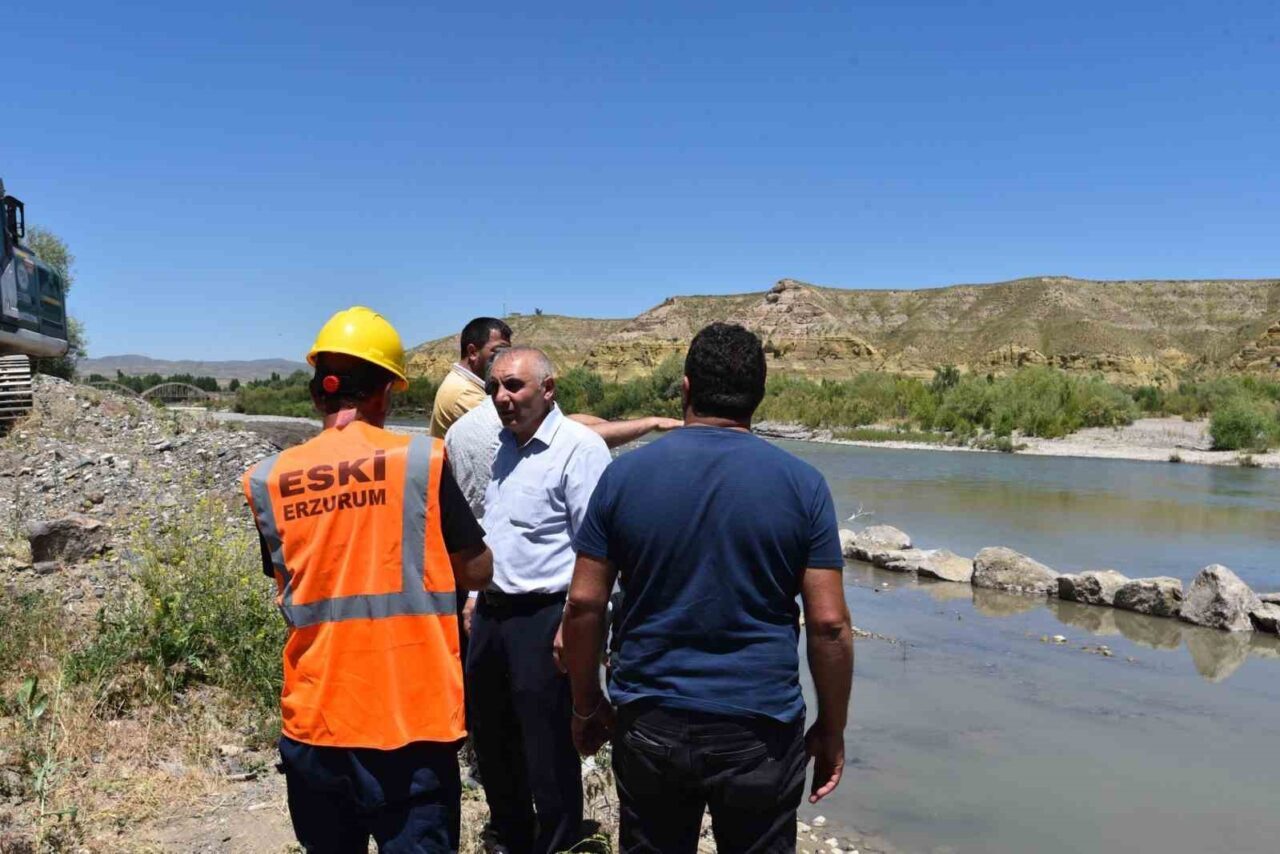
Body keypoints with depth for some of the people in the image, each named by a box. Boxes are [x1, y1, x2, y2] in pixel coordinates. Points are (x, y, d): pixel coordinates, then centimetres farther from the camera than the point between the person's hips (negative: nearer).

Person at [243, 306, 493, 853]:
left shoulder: (268, 481, 0)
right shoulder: (420, 460, -10)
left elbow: (288, 589, 12)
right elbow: (478, 571, -1)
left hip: (313, 719, 4)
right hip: (409, 718, -4)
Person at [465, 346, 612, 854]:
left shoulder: (579, 448, -16)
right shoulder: (503, 445, 10)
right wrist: (480, 598, 18)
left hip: (543, 618, -8)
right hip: (491, 612, 9)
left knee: (547, 748, 4)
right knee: (490, 735, 21)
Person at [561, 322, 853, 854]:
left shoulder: (625, 474, -4)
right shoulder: (802, 483, -7)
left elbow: (583, 603, -3)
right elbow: (828, 622, -8)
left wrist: (586, 705, 9)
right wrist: (831, 730, 4)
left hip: (648, 725, 1)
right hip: (761, 730, -1)